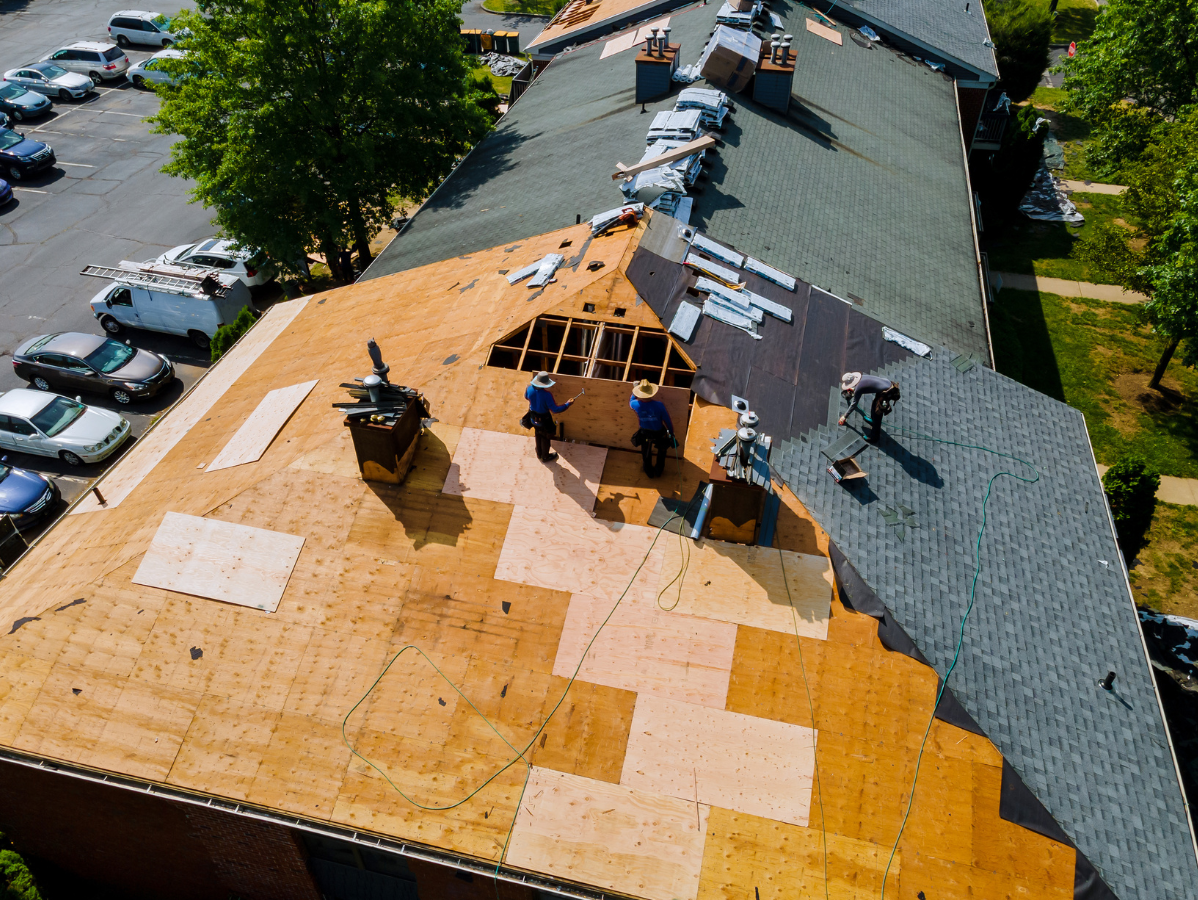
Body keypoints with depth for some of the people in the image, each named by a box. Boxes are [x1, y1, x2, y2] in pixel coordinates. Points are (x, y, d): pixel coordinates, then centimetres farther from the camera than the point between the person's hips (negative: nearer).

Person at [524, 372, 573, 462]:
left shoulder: (529, 389, -21)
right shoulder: (547, 394, -37)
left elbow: (526, 397, 4)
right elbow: (555, 409, -30)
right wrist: (567, 404, -19)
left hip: (533, 418, 5)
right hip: (544, 420, -5)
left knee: (538, 435, 30)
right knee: (545, 438, 21)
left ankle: (539, 454, 51)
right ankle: (545, 457, 42)